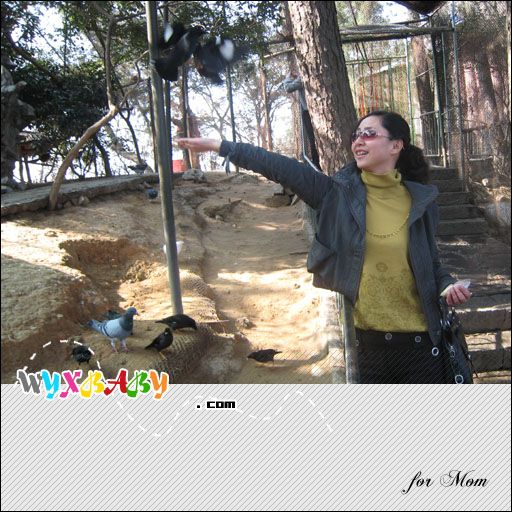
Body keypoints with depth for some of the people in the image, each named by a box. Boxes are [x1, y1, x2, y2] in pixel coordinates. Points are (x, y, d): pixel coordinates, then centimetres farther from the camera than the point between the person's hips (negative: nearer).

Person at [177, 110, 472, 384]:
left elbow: (430, 266, 11)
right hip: (363, 340, 0)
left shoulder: (421, 202, 1)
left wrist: (448, 286, -9)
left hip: (418, 343, 1)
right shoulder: (338, 193, -3)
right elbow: (282, 168, -7)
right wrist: (220, 146, -9)